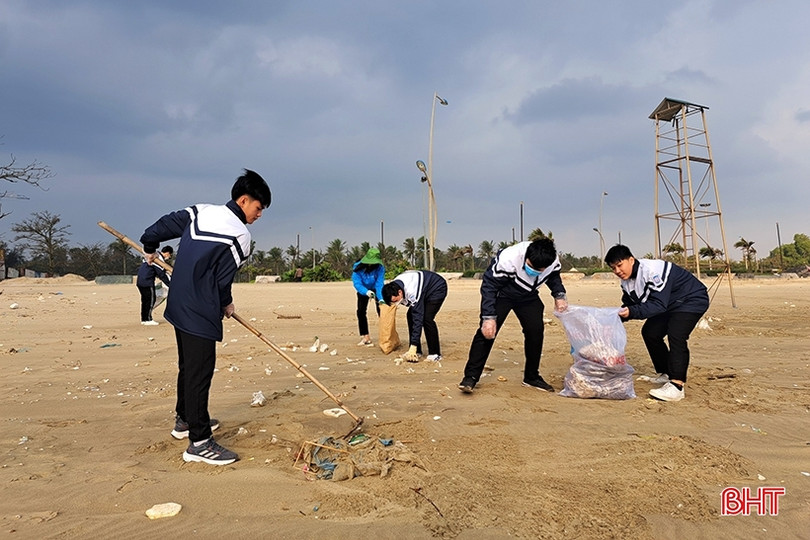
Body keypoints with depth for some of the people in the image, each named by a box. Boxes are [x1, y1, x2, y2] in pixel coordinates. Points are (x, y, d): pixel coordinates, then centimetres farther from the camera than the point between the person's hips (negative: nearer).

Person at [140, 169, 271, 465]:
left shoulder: (200, 211, 6)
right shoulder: (239, 235, -15)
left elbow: (166, 223, 12)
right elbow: (222, 281, -12)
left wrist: (149, 246, 30)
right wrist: (227, 304, 7)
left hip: (179, 305, 9)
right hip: (201, 313, -9)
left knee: (188, 366, 22)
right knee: (200, 373, -4)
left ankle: (185, 420, 38)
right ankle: (199, 442, 2)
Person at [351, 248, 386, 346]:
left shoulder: (380, 268, -31)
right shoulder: (357, 267, -29)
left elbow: (379, 284, -35)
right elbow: (357, 283, -32)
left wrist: (381, 299, -49)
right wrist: (366, 292, -50)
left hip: (376, 289, -1)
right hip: (363, 290, 1)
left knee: (381, 311, -11)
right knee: (361, 311, -6)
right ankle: (365, 337, 3)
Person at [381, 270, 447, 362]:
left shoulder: (413, 292, -40)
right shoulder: (393, 287, -17)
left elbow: (418, 318, -38)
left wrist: (413, 345, -37)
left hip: (438, 288, -8)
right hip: (426, 289, 8)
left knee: (427, 318, -23)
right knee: (410, 315, -5)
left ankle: (435, 354, -11)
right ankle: (416, 351, 4)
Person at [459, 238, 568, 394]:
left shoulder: (553, 261, -21)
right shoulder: (507, 259, -39)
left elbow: (553, 276, 5)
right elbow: (489, 286, -31)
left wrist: (559, 295, -12)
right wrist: (489, 317, -36)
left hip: (528, 297, 5)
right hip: (501, 295, -5)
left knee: (536, 332, -4)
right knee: (487, 331, -17)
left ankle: (532, 377, 15)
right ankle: (470, 377, -10)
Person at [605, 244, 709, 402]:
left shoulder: (652, 270, -32)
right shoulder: (626, 281, -4)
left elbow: (659, 305, -37)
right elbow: (629, 305, 1)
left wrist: (631, 312, -47)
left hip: (693, 299, -10)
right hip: (671, 304, 10)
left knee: (676, 335, -27)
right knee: (649, 332, 8)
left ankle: (677, 386, -28)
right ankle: (665, 374, 24)